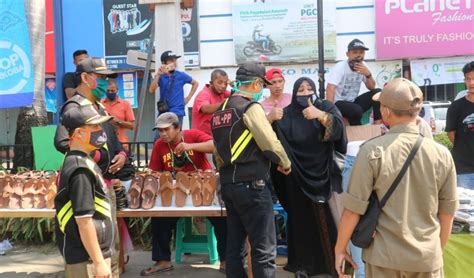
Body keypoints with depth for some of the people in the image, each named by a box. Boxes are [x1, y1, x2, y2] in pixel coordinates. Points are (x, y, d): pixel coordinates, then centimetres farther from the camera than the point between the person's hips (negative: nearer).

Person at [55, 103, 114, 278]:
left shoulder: (78, 162, 9)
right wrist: (99, 262, -20)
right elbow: (84, 220, -23)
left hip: (87, 255, 9)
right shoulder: (81, 170, -21)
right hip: (87, 258, -9)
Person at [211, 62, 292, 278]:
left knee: (234, 246, 13)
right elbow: (271, 144, -14)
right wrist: (285, 164, 2)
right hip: (251, 185, -8)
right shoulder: (250, 107, -11)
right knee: (264, 248, -1)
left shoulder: (220, 111, 13)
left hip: (227, 185, 9)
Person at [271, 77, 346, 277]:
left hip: (323, 173, 0)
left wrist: (320, 115, -34)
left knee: (328, 220, 2)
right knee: (302, 220, 5)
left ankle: (335, 262, 18)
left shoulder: (327, 107, 1)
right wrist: (270, 119, -26)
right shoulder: (286, 115, 1)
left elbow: (338, 126, -18)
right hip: (298, 178, 0)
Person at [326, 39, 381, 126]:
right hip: (338, 103, -6)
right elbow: (330, 89, -26)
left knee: (377, 93, -11)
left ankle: (378, 124, -7)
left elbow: (372, 88, 5)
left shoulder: (363, 65, 4)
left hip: (353, 102, 7)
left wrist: (368, 74, -15)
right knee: (357, 110, -34)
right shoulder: (339, 67, -15)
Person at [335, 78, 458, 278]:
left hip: (385, 256, -2)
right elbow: (447, 212, 3)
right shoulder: (442, 154, -6)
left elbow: (354, 208, -13)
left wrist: (339, 249, 1)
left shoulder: (372, 151, -15)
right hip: (428, 257, 2)